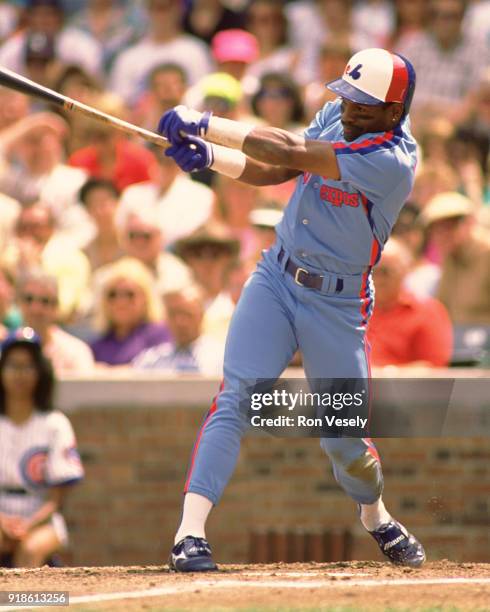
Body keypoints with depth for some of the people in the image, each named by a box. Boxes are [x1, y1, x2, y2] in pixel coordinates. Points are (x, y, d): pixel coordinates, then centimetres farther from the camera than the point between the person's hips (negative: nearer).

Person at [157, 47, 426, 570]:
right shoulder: (336, 115, 0)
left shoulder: (391, 162, -24)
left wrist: (202, 124, -27)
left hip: (337, 303, -4)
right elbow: (272, 171, 4)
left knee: (344, 438, 5)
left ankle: (376, 517, 39)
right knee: (235, 399, -15)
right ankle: (190, 534, -23)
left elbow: (289, 152, -28)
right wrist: (207, 155, -15)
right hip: (275, 278, 4)